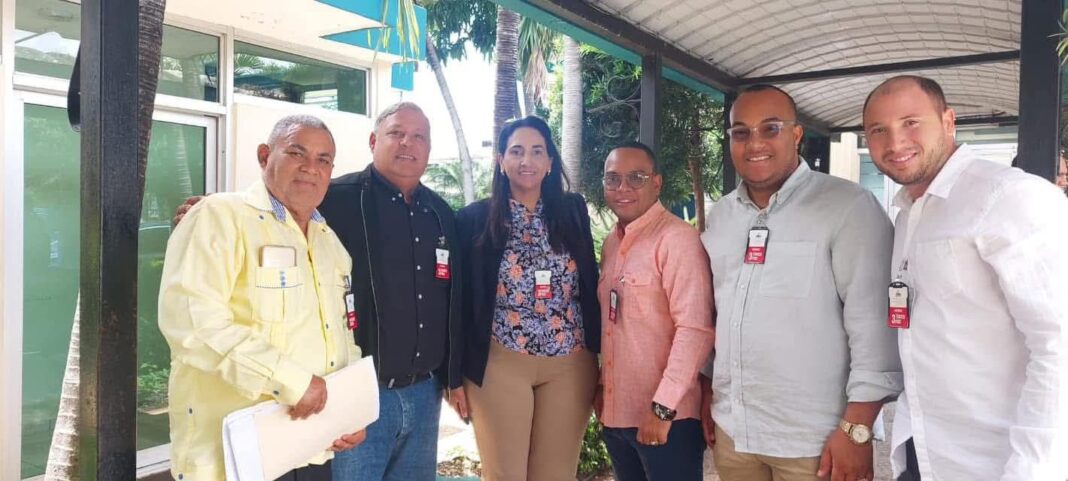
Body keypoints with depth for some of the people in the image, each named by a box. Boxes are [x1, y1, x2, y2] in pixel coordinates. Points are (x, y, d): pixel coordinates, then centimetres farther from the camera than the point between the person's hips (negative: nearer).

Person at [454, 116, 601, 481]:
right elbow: (462, 299, 1)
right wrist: (456, 372, 0)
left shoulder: (573, 211, 5)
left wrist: (597, 355, 7)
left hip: (571, 365, 2)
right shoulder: (475, 219, -2)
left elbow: (591, 285, 9)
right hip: (500, 365, -2)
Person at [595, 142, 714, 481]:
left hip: (665, 417, -7)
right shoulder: (612, 242, 10)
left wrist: (664, 407, -20)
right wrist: (603, 385, 14)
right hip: (616, 412, 7)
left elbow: (695, 329, -20)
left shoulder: (677, 239, -14)